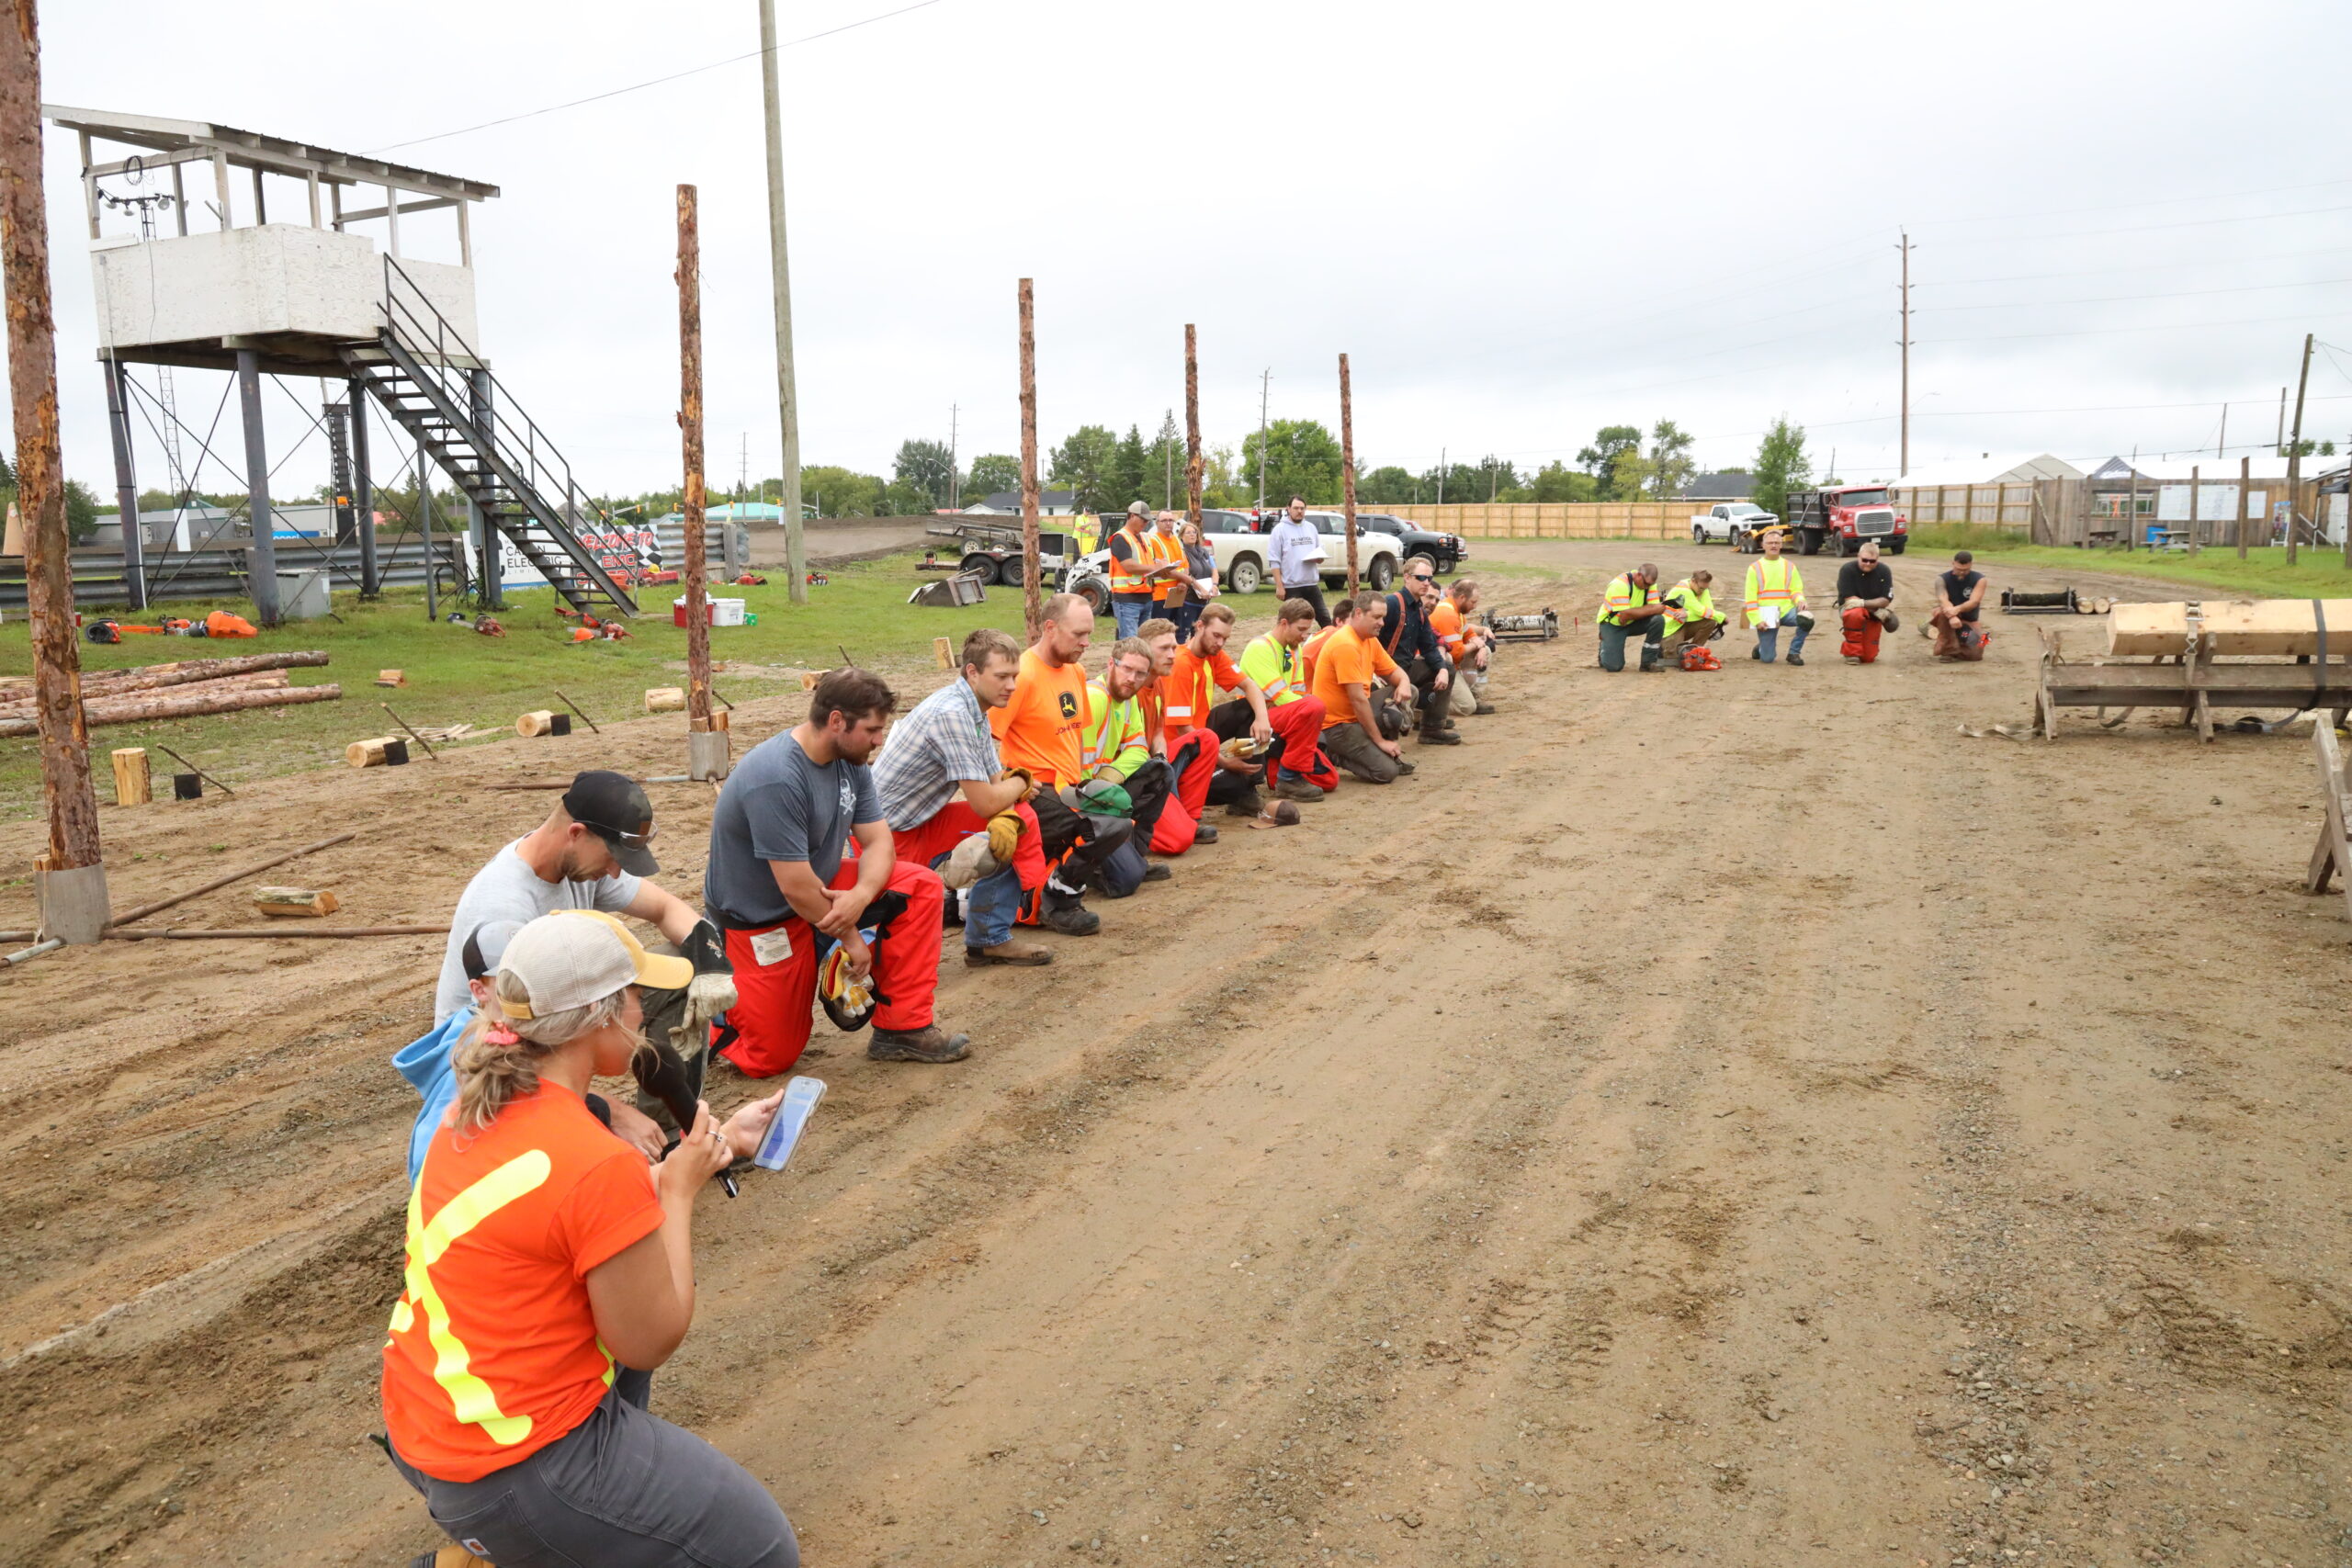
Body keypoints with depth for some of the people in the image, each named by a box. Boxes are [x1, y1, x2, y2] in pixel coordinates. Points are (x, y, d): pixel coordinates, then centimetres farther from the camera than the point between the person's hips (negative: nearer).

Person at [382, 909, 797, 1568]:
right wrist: (680, 1190, -7)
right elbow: (651, 1341, -16)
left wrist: (721, 1141, 15)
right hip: (511, 1470, -9)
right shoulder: (597, 1164, -28)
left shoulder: (481, 1106, -1)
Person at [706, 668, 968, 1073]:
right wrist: (851, 937, -15)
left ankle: (902, 1028, -5)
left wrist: (861, 895, -26)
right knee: (768, 1059, -3)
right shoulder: (776, 780, -32)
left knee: (922, 886, -11)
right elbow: (796, 887, -29)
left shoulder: (850, 761, -5)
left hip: (822, 886, 8)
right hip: (759, 919, -8)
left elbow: (878, 842, -4)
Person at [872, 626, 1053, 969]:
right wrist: (1021, 783, -2)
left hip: (922, 820, 10)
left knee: (1022, 818, 5)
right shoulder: (952, 714, -24)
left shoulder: (977, 712, 7)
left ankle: (993, 940, 10)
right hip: (887, 834, -10)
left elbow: (997, 784, 6)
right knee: (998, 851, -22)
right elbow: (985, 803, -22)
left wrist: (1007, 819, -17)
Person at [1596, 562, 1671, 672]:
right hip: (1612, 625, -5)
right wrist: (1651, 609, -30)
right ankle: (1605, 647, 19)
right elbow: (1625, 615, -32)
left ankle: (1648, 662, -11)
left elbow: (1655, 608, -13)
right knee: (1614, 666, -18)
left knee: (1658, 620, -23)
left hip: (1633, 622, 5)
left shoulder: (1649, 581, -8)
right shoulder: (1620, 585, -28)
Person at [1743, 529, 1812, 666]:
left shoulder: (1790, 566, 11)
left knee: (1807, 620, -31)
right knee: (1767, 658, -7)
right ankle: (1762, 647, 32)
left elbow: (1796, 590, 8)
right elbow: (1750, 598, -1)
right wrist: (1756, 620, -12)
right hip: (1766, 617, -2)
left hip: (1787, 610, 2)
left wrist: (1800, 601, -16)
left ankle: (1794, 653, -8)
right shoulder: (1755, 568, 3)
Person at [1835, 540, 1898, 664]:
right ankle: (1852, 652, -19)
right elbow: (1848, 598, -20)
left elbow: (1886, 600, -12)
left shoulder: (1884, 571, -10)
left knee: (1869, 657, -5)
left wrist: (1863, 603, -29)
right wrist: (1877, 610, -25)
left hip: (1873, 615, 2)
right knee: (1855, 614, -41)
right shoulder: (1847, 569, -18)